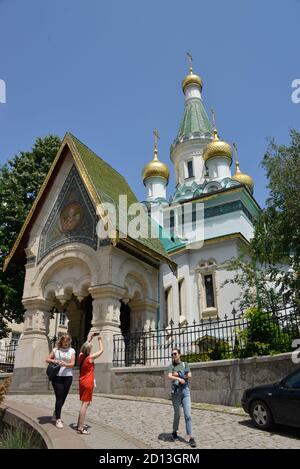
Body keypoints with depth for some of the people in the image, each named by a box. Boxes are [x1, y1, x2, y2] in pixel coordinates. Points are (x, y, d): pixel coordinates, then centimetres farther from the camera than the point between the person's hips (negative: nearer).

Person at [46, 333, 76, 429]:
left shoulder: (72, 351, 5)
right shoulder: (56, 350, 4)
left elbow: (72, 364, -2)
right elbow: (47, 359, 10)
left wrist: (65, 364, -23)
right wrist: (53, 361, -11)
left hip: (68, 376, 2)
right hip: (57, 376, -2)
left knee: (63, 397, 11)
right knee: (59, 397, -7)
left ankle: (56, 414, 35)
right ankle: (58, 419, 2)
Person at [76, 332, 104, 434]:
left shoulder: (81, 356, 3)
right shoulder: (90, 357, -15)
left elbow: (84, 347, 23)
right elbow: (101, 350, -5)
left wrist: (90, 338, 24)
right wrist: (99, 340, 7)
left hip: (82, 382, 9)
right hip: (88, 383, -8)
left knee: (85, 403, 18)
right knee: (85, 404, -6)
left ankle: (79, 425, 24)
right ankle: (81, 428, -6)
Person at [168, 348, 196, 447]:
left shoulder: (185, 364, 9)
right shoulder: (171, 366, 5)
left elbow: (189, 376, -5)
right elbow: (169, 377, -12)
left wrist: (177, 374, -7)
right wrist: (179, 378, -25)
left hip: (186, 391, 1)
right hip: (175, 392, 0)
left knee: (188, 415, -6)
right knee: (177, 414, 9)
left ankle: (190, 438, -5)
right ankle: (174, 432, 32)